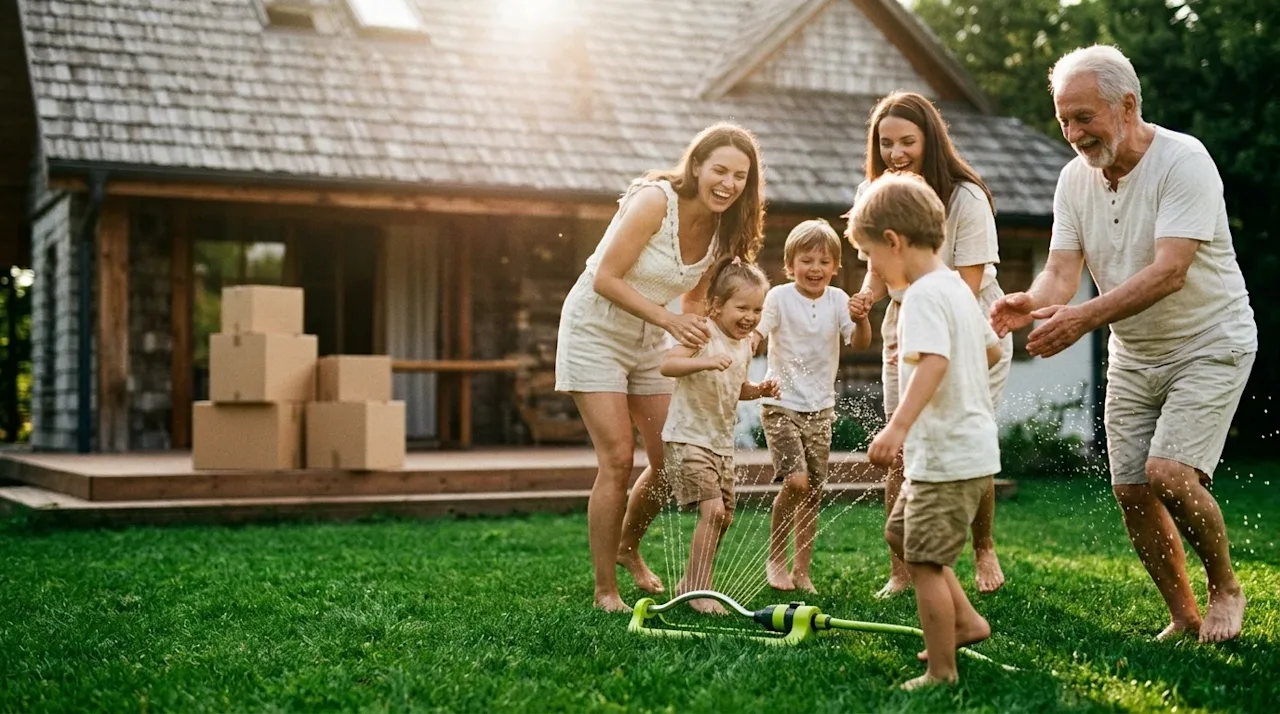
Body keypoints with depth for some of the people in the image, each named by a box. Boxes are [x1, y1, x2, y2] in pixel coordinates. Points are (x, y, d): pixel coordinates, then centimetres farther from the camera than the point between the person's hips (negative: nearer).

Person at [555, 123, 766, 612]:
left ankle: (628, 547, 32)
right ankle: (604, 589, 1)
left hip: (649, 341, 7)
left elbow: (694, 301, 6)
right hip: (596, 330, -7)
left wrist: (700, 333, -13)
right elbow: (605, 280, -26)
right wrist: (669, 319, -30)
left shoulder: (723, 229, -4)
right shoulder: (655, 201, -24)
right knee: (618, 460, -12)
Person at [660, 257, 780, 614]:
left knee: (724, 516, 14)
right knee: (712, 510, -18)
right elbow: (667, 365, -32)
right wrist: (706, 362, -47)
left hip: (721, 443, 9)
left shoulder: (745, 344, 8)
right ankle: (698, 591, -8)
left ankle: (691, 581, 31)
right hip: (687, 439, -9)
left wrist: (759, 390, 2)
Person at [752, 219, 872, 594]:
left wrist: (861, 319, -28)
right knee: (796, 481, -18)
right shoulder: (780, 297, -7)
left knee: (813, 492, 6)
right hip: (782, 404, -4)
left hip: (820, 408, 4)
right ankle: (775, 558, 2)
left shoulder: (837, 299, 2)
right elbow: (755, 331, -18)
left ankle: (801, 571, 18)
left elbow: (860, 343, -7)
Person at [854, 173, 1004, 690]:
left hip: (947, 454, -11)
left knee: (925, 562, -4)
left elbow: (934, 361, -33)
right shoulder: (957, 287, 13)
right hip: (968, 443, 11)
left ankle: (941, 672, 4)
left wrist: (898, 426, -41)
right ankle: (965, 621, 29)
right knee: (901, 534, 24)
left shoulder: (924, 294, -18)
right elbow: (992, 350, 23)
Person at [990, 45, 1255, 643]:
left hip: (1210, 344, -6)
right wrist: (1032, 303, -34)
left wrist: (1084, 318, -45)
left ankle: (1225, 589, 6)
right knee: (1130, 489, 3)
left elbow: (1169, 272, -33)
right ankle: (1183, 616, 20)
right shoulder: (1075, 178, -4)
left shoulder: (1182, 160, -23)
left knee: (1168, 473, -20)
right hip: (1132, 354, 6)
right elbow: (1063, 269, -11)